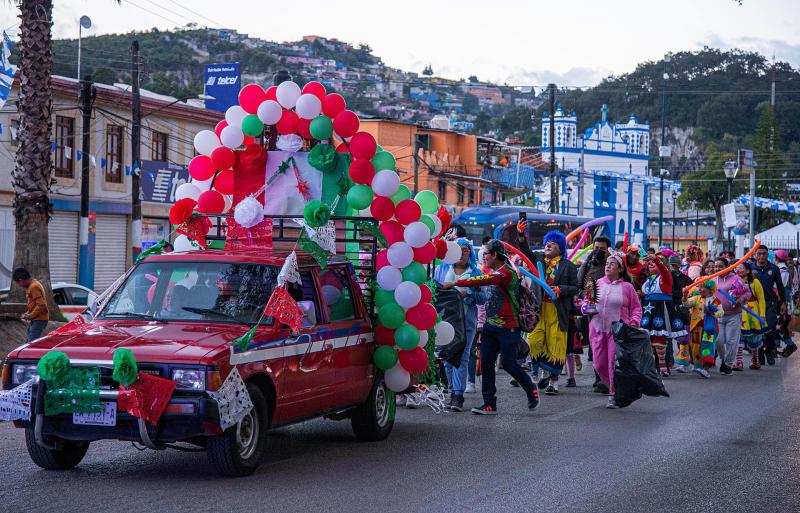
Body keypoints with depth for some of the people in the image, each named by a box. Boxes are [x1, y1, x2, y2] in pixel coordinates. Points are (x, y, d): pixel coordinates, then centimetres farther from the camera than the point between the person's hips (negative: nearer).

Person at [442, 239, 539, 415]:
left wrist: (455, 283, -25)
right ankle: (489, 404, 6)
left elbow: (482, 281, -25)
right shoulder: (493, 272, 15)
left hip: (508, 327, -9)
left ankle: (532, 391, 18)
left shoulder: (506, 272, -17)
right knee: (486, 362, 3)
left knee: (508, 362, -6)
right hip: (491, 325, 9)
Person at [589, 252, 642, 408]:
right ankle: (614, 387, 25)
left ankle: (614, 395, 0)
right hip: (598, 329, 3)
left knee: (614, 364, -8)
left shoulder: (627, 287, 1)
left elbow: (636, 308, 7)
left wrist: (634, 322, -8)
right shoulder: (598, 283, 8)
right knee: (599, 364, 3)